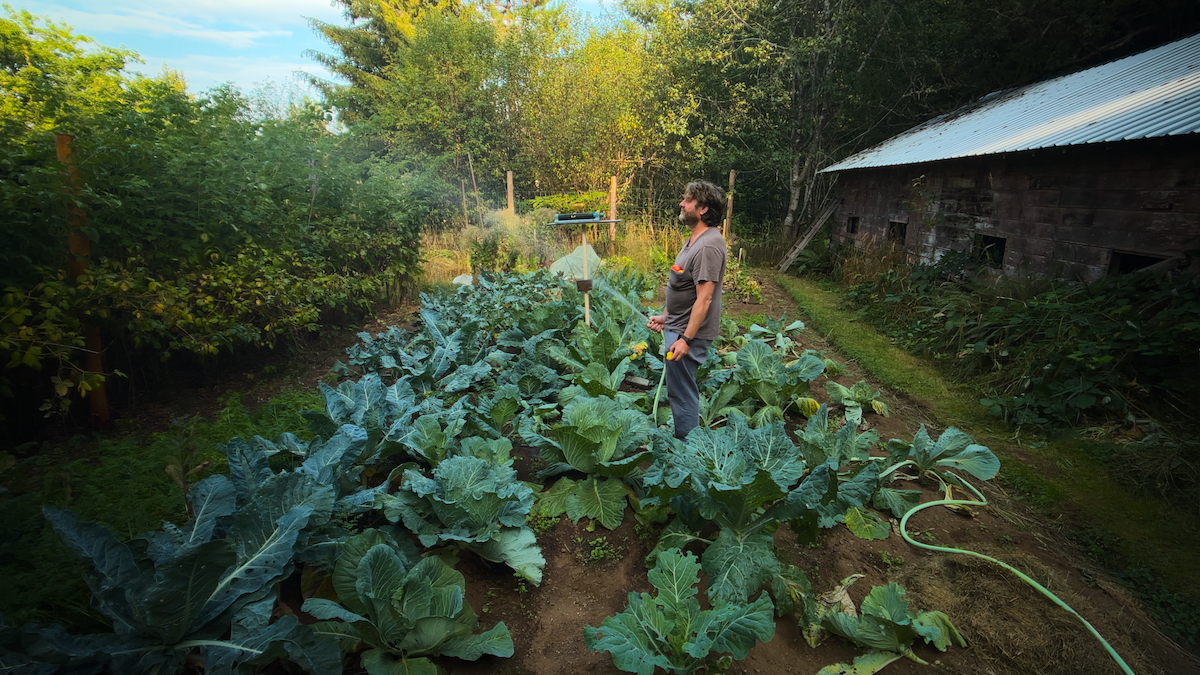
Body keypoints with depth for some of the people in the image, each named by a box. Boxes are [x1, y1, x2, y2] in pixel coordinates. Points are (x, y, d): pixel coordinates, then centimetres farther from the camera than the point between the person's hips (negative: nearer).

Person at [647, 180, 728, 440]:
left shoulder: (709, 246, -22)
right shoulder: (695, 239, 11)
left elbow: (704, 298, -26)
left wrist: (686, 338, -26)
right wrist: (665, 316, 18)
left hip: (688, 332, -10)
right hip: (676, 326, 10)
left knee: (682, 392, 1)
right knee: (679, 389, 21)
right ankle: (680, 437, 36)